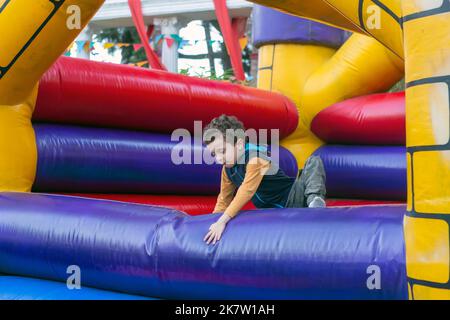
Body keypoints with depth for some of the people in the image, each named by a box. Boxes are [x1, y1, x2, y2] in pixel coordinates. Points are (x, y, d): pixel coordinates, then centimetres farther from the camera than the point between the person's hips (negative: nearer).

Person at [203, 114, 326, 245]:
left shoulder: (256, 156, -22)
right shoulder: (227, 168, 3)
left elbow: (246, 191, -30)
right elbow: (224, 200, 15)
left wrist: (222, 221, -34)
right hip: (275, 213, 8)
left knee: (314, 162, -28)